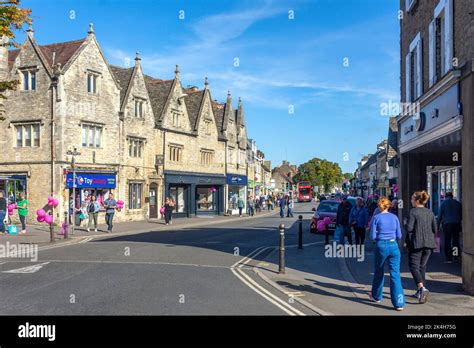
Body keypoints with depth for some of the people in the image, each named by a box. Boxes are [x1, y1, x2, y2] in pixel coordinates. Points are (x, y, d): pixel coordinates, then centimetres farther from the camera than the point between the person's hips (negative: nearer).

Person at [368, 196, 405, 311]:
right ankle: (399, 303, -6)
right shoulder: (394, 217, 3)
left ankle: (377, 296, 35)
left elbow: (373, 237, -7)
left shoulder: (376, 218, -6)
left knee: (378, 272, 18)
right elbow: (399, 235, 5)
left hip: (381, 246, -2)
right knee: (395, 274, 0)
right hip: (394, 246, 2)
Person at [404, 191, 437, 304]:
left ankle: (422, 287, -21)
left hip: (416, 243, -6)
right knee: (422, 266, 15)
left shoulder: (413, 212, -12)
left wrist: (405, 224, 2)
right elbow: (435, 229, 9)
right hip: (428, 243, 6)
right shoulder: (430, 212, 7)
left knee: (414, 266, 0)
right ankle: (420, 291, 19)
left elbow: (409, 228, -18)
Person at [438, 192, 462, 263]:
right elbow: (461, 215, 14)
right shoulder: (458, 203, 11)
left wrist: (437, 226, 2)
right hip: (457, 224, 3)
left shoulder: (443, 203, 2)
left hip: (447, 224, -3)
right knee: (456, 241, 10)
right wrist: (459, 225, 20)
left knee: (447, 242, 0)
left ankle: (449, 259, -2)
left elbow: (440, 216, -1)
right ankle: (456, 258, 11)